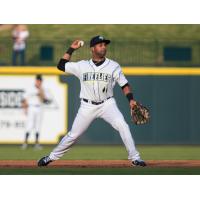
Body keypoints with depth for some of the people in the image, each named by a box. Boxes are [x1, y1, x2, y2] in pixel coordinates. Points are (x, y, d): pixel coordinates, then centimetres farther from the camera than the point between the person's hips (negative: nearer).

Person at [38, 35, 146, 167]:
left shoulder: (113, 66, 0)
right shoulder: (82, 66, 2)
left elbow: (124, 84, 3)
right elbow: (61, 65, 8)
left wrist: (131, 99, -12)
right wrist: (72, 49, 6)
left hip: (107, 104, -1)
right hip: (88, 106, 1)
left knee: (123, 126, -22)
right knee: (73, 135, 4)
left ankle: (135, 157, -14)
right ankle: (52, 156, 22)